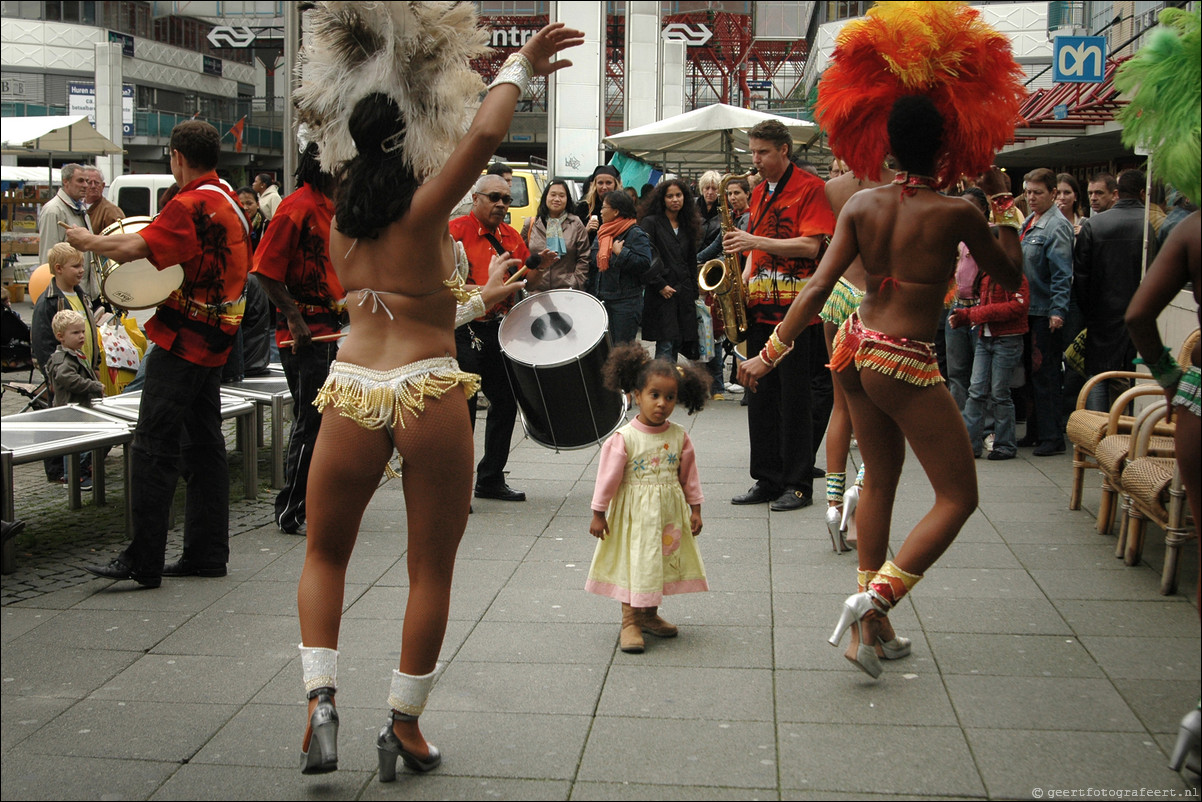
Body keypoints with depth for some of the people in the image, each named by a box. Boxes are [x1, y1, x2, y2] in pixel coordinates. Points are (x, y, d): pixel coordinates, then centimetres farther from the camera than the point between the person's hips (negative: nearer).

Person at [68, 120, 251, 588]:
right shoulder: (229, 200, 13)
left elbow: (136, 248, -26)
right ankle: (207, 553, 16)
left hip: (182, 339, -9)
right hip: (213, 341, 9)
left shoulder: (192, 204, -17)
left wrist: (87, 241, -8)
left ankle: (143, 562, -6)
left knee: (154, 447, -7)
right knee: (203, 445, 12)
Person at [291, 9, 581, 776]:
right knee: (432, 571, 11)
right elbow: (484, 134, -21)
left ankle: (320, 695, 7)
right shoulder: (424, 209, -8)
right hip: (430, 395, -4)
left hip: (352, 392, 4)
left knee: (325, 554, 21)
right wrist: (519, 68, -6)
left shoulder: (342, 222, 10)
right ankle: (405, 725, 18)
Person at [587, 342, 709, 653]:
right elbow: (608, 476, -10)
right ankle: (629, 622, 9)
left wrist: (694, 509, 8)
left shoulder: (679, 436, -2)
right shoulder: (624, 438, -15)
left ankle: (649, 615, 30)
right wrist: (598, 513, -7)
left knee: (663, 561, 13)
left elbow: (688, 474, 7)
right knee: (634, 563, -1)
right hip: (635, 514, -4)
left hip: (669, 513, 5)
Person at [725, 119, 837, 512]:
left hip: (796, 310, -7)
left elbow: (810, 246, -16)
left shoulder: (811, 188, -5)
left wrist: (755, 241, -19)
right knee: (761, 397, 8)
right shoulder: (758, 192, 17)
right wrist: (743, 281, 6)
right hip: (760, 308, 7)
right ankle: (767, 480, 16)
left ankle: (798, 484, 6)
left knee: (795, 399, -2)